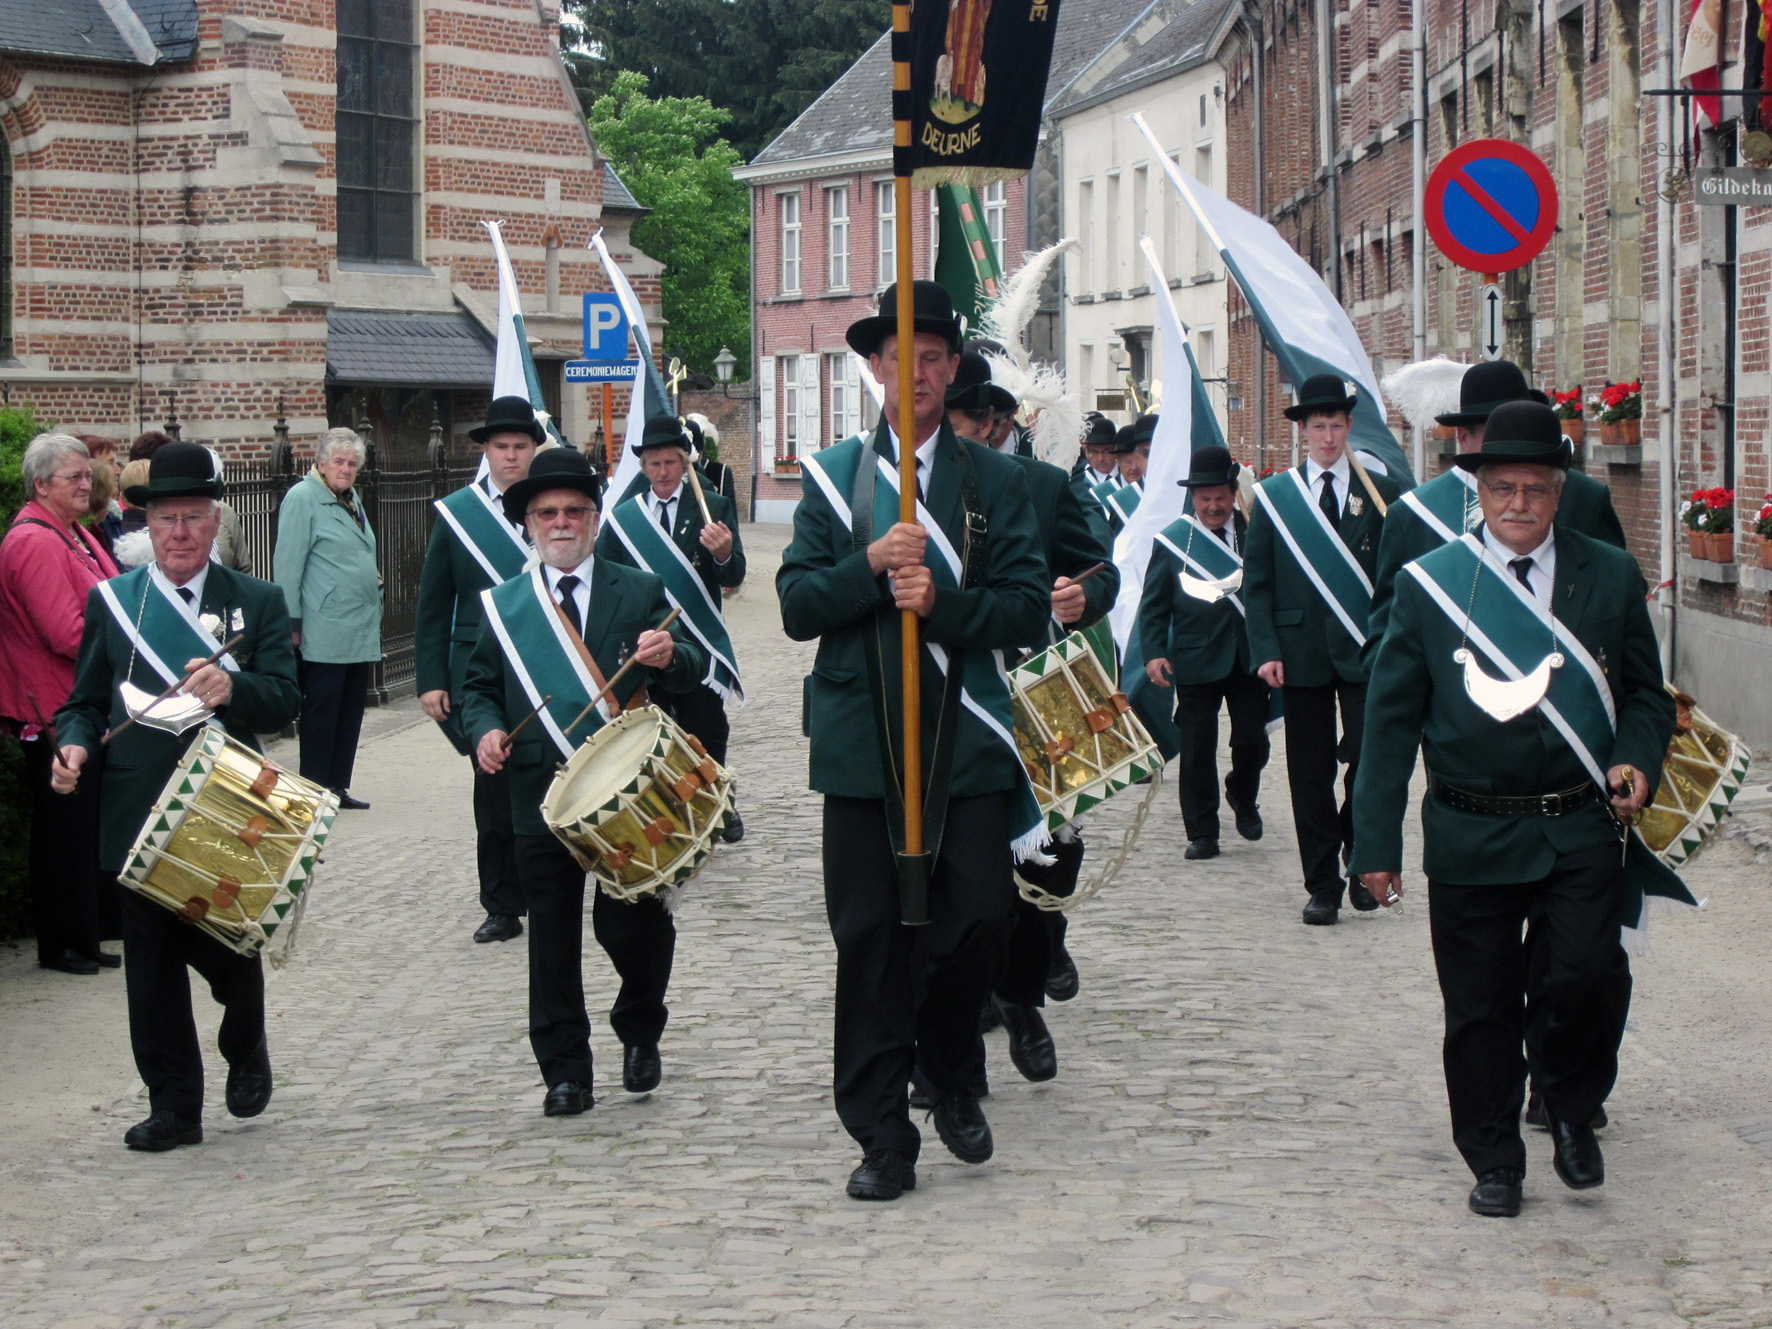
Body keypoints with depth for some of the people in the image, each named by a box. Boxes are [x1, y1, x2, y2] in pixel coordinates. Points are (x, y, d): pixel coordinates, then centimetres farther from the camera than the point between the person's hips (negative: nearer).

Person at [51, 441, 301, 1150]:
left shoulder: (257, 602, 6)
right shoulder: (110, 601, 8)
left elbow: (284, 700, -4)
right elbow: (85, 701, 10)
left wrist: (232, 689, -25)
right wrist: (75, 746, -11)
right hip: (141, 817, 1)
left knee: (231, 955, 5)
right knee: (153, 970, 2)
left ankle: (246, 1050, 35)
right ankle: (173, 1106, 12)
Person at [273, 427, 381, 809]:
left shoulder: (352, 498, 17)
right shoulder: (303, 499, -8)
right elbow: (288, 565, -12)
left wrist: (374, 613, 22)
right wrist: (292, 623, -16)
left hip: (361, 631, 8)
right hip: (325, 631, -8)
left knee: (351, 710, 10)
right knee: (321, 710, -4)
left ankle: (338, 786, 16)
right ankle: (315, 788, 2)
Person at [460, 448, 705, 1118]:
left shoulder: (641, 593, 5)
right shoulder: (503, 604, 10)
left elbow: (691, 674, 0)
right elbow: (479, 686, 13)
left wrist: (672, 656, -24)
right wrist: (485, 730, -9)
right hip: (542, 797, 1)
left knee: (631, 924, 0)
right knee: (552, 937, 2)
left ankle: (639, 1032, 28)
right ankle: (565, 1073, 10)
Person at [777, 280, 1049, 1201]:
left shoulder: (995, 480, 9)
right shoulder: (831, 476, 10)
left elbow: (1029, 607, 0)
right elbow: (797, 606, 2)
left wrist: (941, 601, -16)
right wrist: (868, 568, -15)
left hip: (969, 740, 0)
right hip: (864, 743, 0)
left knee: (978, 919, -1)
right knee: (868, 936, -1)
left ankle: (951, 1080, 26)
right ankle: (882, 1133, 5)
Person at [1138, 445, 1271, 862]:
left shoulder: (1254, 533, 3)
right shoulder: (1172, 540, 2)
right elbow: (1153, 604, 2)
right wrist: (1153, 652, -10)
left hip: (1249, 657, 1)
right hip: (1195, 661, -1)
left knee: (1252, 740, 4)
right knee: (1197, 748, 2)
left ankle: (1242, 798, 34)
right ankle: (1202, 833, 11)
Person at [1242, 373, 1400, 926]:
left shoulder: (1379, 493, 6)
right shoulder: (1273, 494, 7)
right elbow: (1257, 582, 6)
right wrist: (1266, 649, -5)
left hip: (1364, 652, -1)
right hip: (1302, 655, 1)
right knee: (1310, 774, 4)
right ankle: (1322, 885, 12)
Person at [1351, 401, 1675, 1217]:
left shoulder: (1610, 579, 6)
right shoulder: (1428, 584, 2)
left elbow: (1646, 696, 14)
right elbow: (1390, 719, 2)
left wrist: (1637, 761, -9)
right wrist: (1377, 841, -2)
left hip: (1580, 833, 0)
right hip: (1471, 836, 0)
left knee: (1583, 978, -13)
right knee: (1480, 1005, 4)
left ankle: (1571, 1111, 15)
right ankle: (1494, 1159, 21)